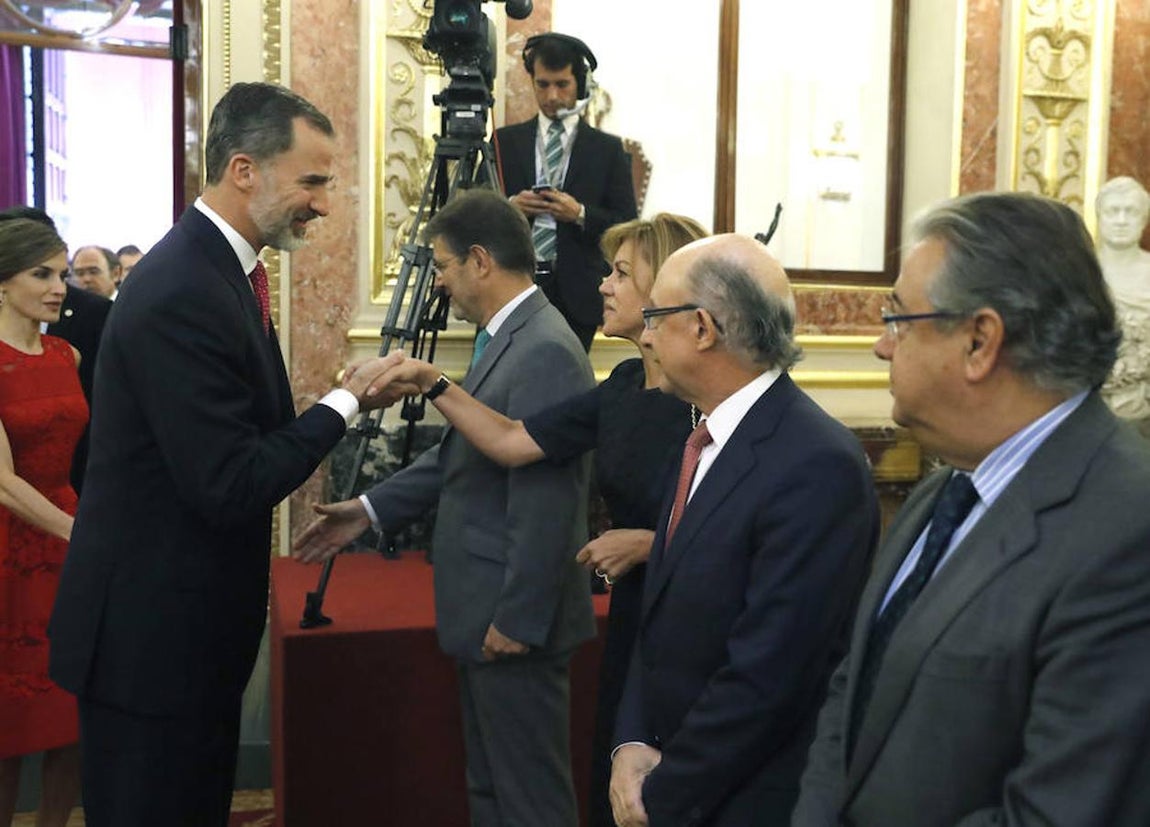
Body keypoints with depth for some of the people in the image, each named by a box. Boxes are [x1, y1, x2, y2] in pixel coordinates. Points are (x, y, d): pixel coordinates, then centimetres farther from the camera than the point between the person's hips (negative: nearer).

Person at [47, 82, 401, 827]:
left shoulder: (216, 265, 7)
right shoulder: (181, 293, -24)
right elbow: (230, 487, -25)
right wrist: (346, 400, -17)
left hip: (190, 622, 9)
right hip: (152, 632, -9)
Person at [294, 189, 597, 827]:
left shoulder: (545, 351, -21)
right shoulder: (509, 338, 11)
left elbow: (544, 504, -24)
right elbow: (461, 455, 18)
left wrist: (516, 620, -21)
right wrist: (371, 509, 14)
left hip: (514, 623, -10)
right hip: (488, 613, 10)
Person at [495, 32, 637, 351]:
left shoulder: (607, 149, 8)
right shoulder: (506, 141, 13)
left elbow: (627, 224, 4)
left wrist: (580, 214, -12)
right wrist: (509, 206, -9)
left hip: (577, 293, -1)